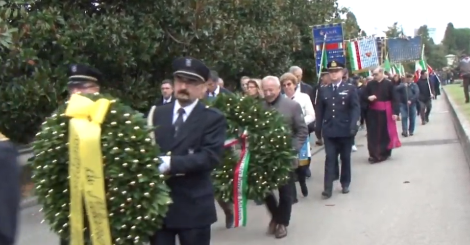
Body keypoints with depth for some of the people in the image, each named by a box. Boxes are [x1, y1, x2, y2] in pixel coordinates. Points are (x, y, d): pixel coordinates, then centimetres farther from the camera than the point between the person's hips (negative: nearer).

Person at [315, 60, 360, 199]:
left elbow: (356, 108, -7)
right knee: (330, 159, -3)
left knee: (345, 158, 10)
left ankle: (345, 184, 25)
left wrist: (353, 125, -21)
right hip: (329, 131, 1)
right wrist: (318, 128, 2)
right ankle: (328, 188, -5)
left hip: (346, 130, -1)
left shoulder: (350, 88, 1)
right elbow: (320, 111, 8)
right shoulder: (323, 91, 7)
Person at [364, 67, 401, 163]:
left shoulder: (389, 84, -7)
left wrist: (395, 112, -15)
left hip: (385, 112, -3)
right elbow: (364, 96, 9)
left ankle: (384, 152, 21)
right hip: (373, 112, 3)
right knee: (373, 133, 2)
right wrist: (368, 98, -14)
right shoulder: (370, 84, 2)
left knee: (385, 133, 8)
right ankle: (374, 154, 9)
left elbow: (394, 99, -9)